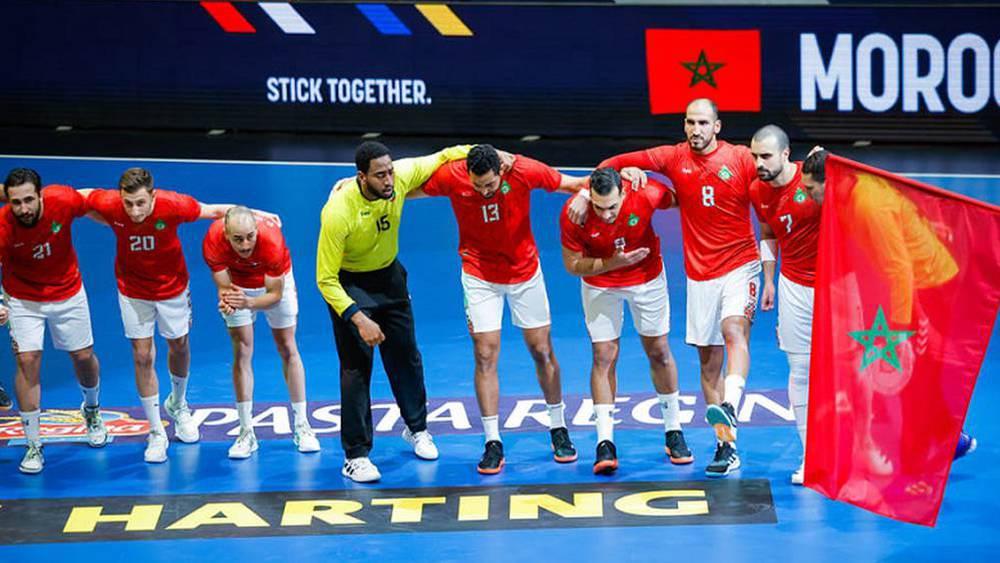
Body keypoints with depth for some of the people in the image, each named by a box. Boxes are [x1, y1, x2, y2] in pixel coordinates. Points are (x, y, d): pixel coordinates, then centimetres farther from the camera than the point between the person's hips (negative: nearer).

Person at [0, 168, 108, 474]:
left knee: (83, 357, 12)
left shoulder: (63, 200, -28)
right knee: (27, 361, -10)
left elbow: (92, 207, -6)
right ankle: (33, 445, 3)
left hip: (68, 293, 2)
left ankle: (92, 409, 46)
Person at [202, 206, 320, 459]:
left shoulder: (272, 238, -40)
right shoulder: (213, 242, -35)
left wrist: (248, 302, -49)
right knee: (241, 352, -4)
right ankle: (246, 432, 2)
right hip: (237, 284, 1)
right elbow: (224, 286, -25)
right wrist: (226, 300, -48)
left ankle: (302, 426, 12)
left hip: (275, 281, -1)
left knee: (288, 349, 3)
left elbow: (275, 294, -31)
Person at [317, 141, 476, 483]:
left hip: (389, 277, 5)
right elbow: (325, 279, -28)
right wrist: (358, 318, -35)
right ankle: (355, 456, 2)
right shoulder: (338, 212, -34)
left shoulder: (402, 176, -22)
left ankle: (416, 428, 38)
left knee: (406, 356, 16)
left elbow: (442, 157, -2)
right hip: (349, 285, -5)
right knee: (356, 367, -8)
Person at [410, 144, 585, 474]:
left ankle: (558, 430, 23)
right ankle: (493, 443, 0)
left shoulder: (525, 171, -22)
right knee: (485, 355, -7)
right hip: (480, 276, 0)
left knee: (542, 351, 7)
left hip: (525, 271, 1)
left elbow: (574, 184, -7)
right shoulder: (450, 177, -21)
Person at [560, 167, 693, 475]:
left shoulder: (646, 194, -31)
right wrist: (612, 263, -31)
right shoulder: (573, 214, -30)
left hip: (647, 277, 1)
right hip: (600, 284, -1)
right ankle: (605, 443, -4)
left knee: (659, 352, 8)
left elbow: (679, 198, -8)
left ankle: (674, 432, 23)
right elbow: (572, 264, -19)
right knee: (603, 356, -6)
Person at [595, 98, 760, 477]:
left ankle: (729, 409, -44)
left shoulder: (741, 159, -4)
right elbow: (616, 163, 9)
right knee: (708, 359, 4)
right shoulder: (674, 158, 4)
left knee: (734, 331, -28)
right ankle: (726, 446, 10)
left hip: (739, 265, -3)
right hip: (699, 272, 3)